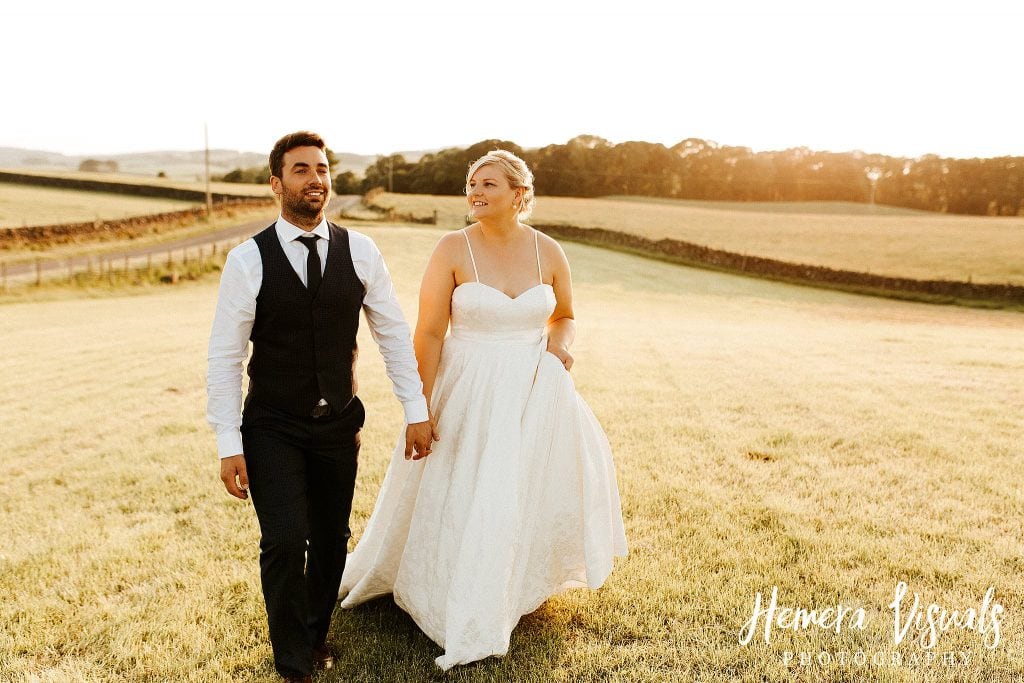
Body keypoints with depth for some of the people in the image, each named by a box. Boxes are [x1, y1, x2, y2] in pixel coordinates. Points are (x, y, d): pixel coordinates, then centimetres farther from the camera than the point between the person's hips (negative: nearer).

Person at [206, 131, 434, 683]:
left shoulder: (359, 251, -3)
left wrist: (416, 410, 1)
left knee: (331, 541, 13)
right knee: (285, 543, -11)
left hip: (339, 425, 3)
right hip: (272, 430, -2)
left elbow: (393, 333, 3)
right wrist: (229, 445, -9)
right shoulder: (249, 259, -10)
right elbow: (224, 356, -7)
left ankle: (316, 635, 41)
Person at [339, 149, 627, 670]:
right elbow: (429, 334, -9)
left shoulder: (549, 252, -1)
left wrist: (558, 344, -7)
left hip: (534, 393, 3)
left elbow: (564, 316, 14)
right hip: (468, 393, -2)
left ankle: (518, 586, 40)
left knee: (523, 492, 11)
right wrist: (423, 406, -11)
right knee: (457, 499, 7)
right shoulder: (453, 249, -10)